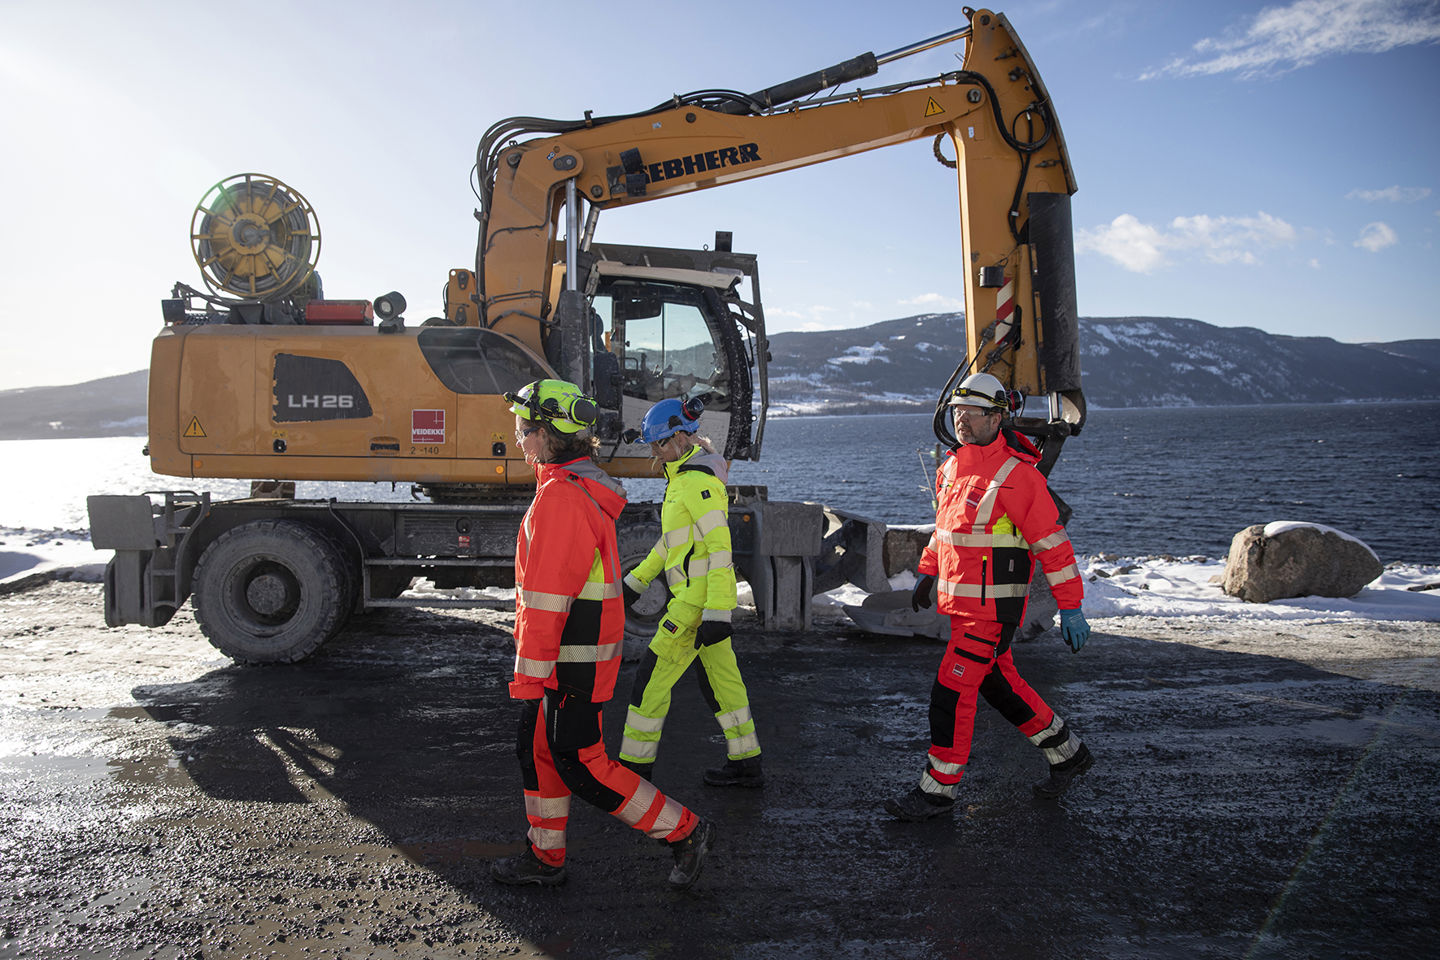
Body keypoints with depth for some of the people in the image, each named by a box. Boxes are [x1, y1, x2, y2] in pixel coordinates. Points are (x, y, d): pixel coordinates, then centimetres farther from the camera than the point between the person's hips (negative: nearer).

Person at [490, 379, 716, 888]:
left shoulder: (560, 497, -22)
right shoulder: (587, 487, 12)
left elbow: (545, 599, -24)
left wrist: (528, 675, -20)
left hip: (574, 658, -10)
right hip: (576, 651, 10)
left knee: (579, 765, -1)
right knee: (538, 749, 17)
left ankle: (685, 831, 8)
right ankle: (545, 859, 30)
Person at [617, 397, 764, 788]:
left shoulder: (700, 480, -17)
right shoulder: (684, 476, 15)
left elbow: (720, 548, -22)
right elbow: (672, 538, 23)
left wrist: (717, 614, -25)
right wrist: (636, 581, 24)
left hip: (699, 598, -10)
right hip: (703, 597, 10)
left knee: (652, 678, -2)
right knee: (720, 678, 15)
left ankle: (635, 766, 9)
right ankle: (746, 765, 23)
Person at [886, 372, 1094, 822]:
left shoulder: (1015, 475, -18)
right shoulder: (952, 466, 8)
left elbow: (1052, 544, -16)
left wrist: (1071, 608, -15)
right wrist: (927, 572, 25)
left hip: (993, 607, -9)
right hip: (960, 600, 9)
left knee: (951, 692, -6)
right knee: (998, 684, 18)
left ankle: (938, 789, 8)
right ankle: (1067, 752, 36)